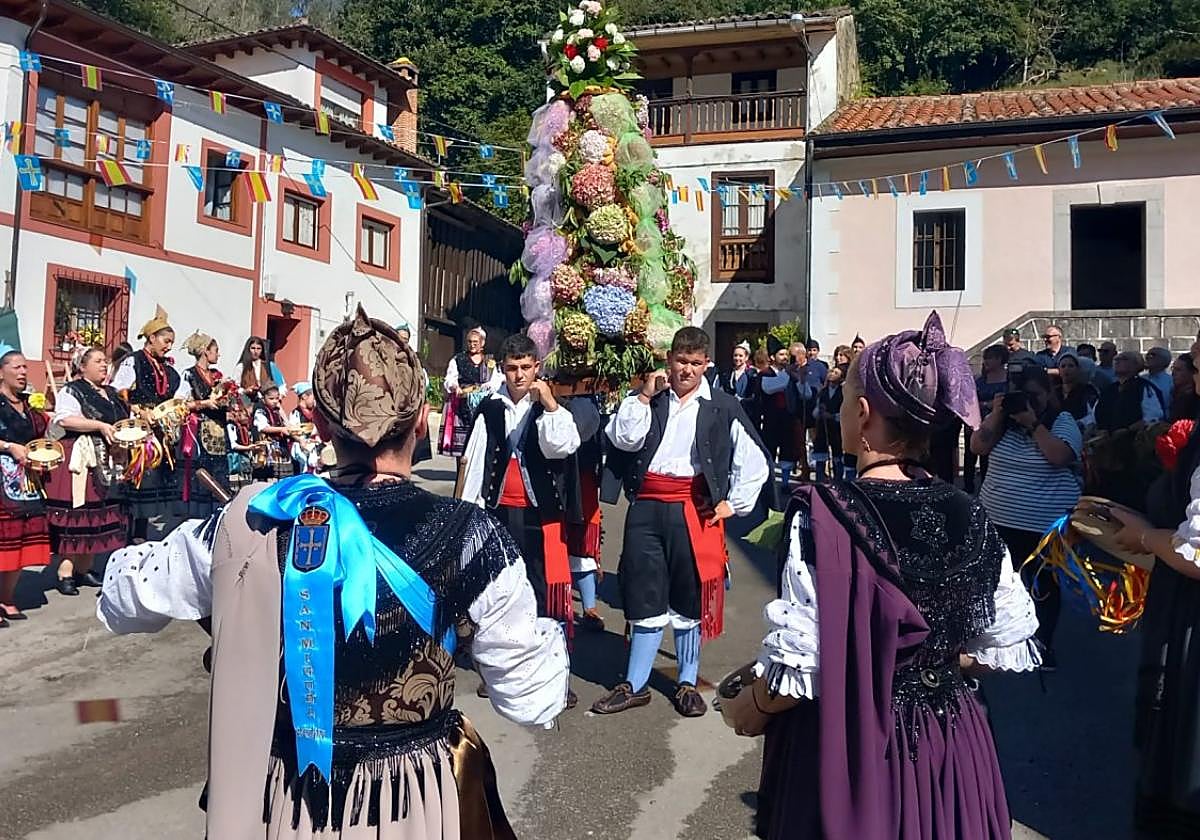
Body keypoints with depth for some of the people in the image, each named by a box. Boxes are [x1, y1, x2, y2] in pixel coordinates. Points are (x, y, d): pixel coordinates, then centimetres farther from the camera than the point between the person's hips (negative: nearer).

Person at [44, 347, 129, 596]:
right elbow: (64, 419, -17)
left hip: (107, 461, 7)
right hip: (79, 459, -7)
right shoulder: (71, 391, -2)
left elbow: (124, 419, 30)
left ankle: (85, 569, 15)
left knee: (100, 514, 6)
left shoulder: (111, 393, 20)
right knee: (75, 513, -9)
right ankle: (65, 573, -4)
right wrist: (100, 426, -21)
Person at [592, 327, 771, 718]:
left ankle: (687, 684, 24)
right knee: (645, 596, 8)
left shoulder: (723, 407, 3)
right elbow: (624, 439, -7)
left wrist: (733, 504, 1)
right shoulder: (648, 399, 8)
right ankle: (635, 685, 19)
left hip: (694, 510, -1)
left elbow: (755, 461, 5)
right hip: (647, 507, 1)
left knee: (690, 598, 9)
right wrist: (643, 396, -10)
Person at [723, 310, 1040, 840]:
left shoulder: (821, 516, -22)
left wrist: (748, 709, -3)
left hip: (845, 751, -4)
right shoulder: (968, 518, -6)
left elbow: (799, 663, -22)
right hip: (948, 746, 5)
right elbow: (1007, 646, 3)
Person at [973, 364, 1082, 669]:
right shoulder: (1005, 418, 6)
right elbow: (978, 446, -4)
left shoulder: (1062, 421, -4)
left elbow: (1060, 456, -20)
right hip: (998, 519, 4)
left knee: (1043, 585, 8)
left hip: (1045, 524, -3)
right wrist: (996, 414, -12)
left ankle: (1044, 642, 24)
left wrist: (1032, 423, -20)